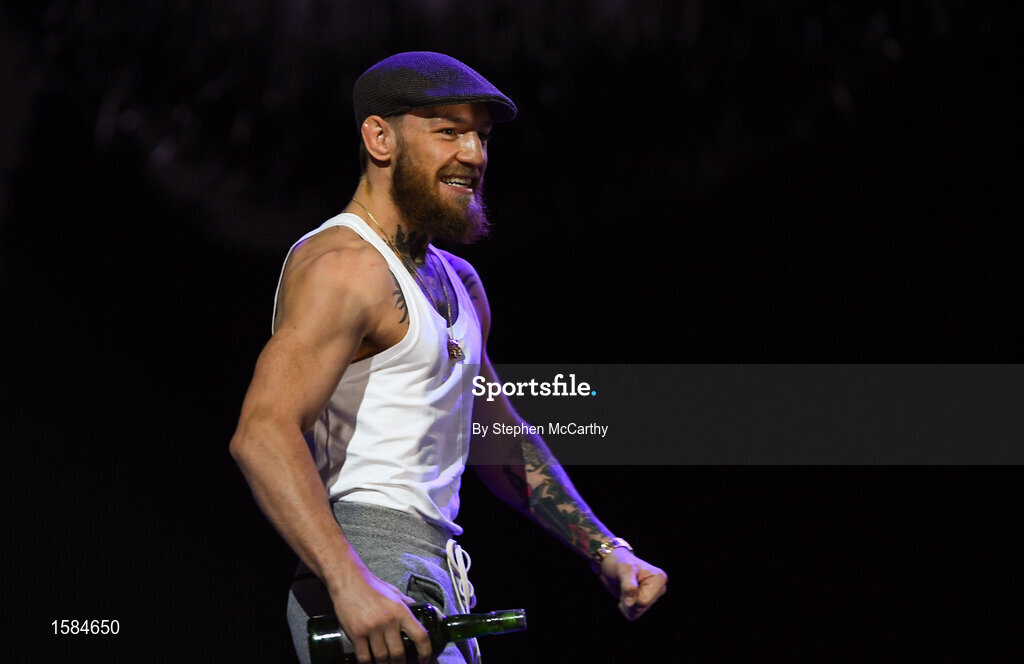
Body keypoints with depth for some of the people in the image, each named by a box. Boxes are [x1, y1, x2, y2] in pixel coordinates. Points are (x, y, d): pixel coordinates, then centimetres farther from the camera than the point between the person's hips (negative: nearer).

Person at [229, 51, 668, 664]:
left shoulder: (461, 284, 20)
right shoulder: (345, 265, -11)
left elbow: (500, 441, 28)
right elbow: (263, 433, -23)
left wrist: (605, 550, 19)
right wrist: (350, 583, -33)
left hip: (435, 588, 10)